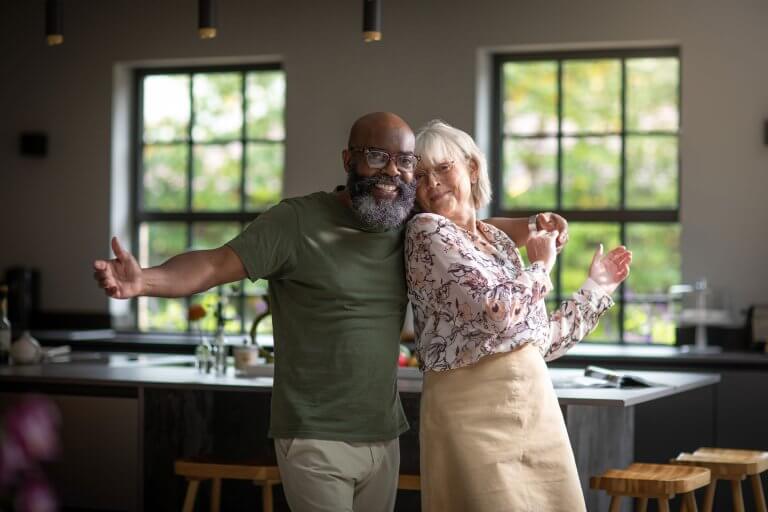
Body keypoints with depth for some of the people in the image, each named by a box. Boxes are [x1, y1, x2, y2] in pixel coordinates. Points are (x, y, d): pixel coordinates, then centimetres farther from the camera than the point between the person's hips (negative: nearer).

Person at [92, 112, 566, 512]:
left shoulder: (410, 228, 7)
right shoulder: (299, 221, -11)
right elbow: (215, 265, -17)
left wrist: (531, 227, 14)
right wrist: (144, 281, -34)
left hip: (384, 436, 6)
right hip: (316, 440, -6)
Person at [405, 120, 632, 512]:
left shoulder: (498, 240, 14)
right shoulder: (426, 232, -7)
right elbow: (495, 310, -19)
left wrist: (596, 288, 21)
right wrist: (541, 267, -2)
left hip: (535, 401, 7)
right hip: (472, 407, -7)